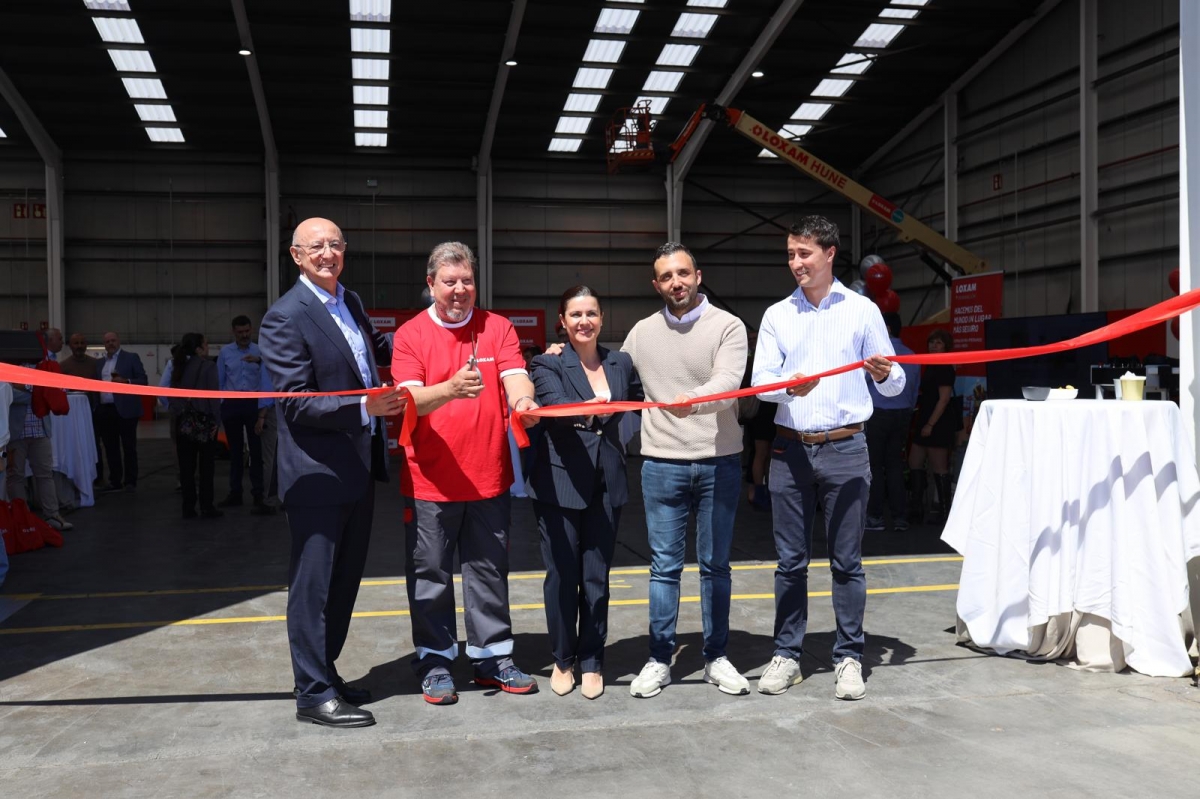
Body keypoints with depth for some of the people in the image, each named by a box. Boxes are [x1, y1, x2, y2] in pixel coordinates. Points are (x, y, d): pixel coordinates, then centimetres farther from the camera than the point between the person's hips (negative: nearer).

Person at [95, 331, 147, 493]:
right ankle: (115, 481, 14)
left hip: (125, 409, -5)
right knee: (110, 448, 8)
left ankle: (130, 481, 5)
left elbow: (143, 381, -4)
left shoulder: (131, 357, 2)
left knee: (129, 447, 0)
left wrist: (125, 381, -19)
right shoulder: (101, 362, 17)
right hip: (104, 410, 5)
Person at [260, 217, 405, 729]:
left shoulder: (350, 303, 11)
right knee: (313, 585, 2)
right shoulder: (285, 318, -14)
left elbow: (372, 350, 29)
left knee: (345, 580, 17)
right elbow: (296, 403, -18)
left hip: (358, 469, 8)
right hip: (317, 472, -8)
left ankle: (325, 672, 32)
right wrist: (364, 407, -25)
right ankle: (313, 694, 13)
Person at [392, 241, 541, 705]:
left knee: (490, 571, 13)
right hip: (429, 480, -2)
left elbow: (515, 378, -9)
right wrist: (450, 389, -34)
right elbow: (410, 400, -13)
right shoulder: (410, 334, -2)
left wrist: (522, 401, -33)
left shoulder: (498, 328, 5)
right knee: (430, 575, 7)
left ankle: (492, 657, 26)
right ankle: (435, 662, 21)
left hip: (489, 476, 2)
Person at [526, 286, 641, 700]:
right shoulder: (548, 364, -2)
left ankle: (592, 662, 20)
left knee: (597, 577, 7)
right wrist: (588, 410, -39)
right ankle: (563, 660, 21)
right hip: (560, 483, -3)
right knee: (562, 575, 4)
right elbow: (554, 406, -21)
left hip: (606, 484, 3)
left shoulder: (621, 363, 10)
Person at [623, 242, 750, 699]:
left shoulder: (727, 326, -2)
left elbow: (728, 383, -17)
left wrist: (692, 400, -37)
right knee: (664, 566, 6)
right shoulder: (642, 333, 9)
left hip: (719, 463, -1)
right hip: (662, 463, 2)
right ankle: (659, 659, 16)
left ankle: (716, 658, 21)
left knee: (715, 564, 9)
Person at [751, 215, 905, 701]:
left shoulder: (862, 311, 4)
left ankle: (849, 658, 13)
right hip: (790, 449, 2)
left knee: (847, 561, 3)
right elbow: (759, 380, 1)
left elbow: (894, 384, 5)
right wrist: (789, 386, -20)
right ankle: (786, 655, 17)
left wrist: (884, 374, -18)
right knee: (790, 561, 7)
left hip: (845, 448, -2)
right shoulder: (776, 315, 9)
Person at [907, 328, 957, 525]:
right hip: (925, 422, 10)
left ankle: (943, 511, 3)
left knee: (939, 468, -4)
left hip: (938, 424, -10)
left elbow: (943, 399, -17)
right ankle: (917, 507, 17)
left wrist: (930, 424, -20)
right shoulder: (931, 367, 16)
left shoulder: (945, 368, -11)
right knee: (915, 463, 11)